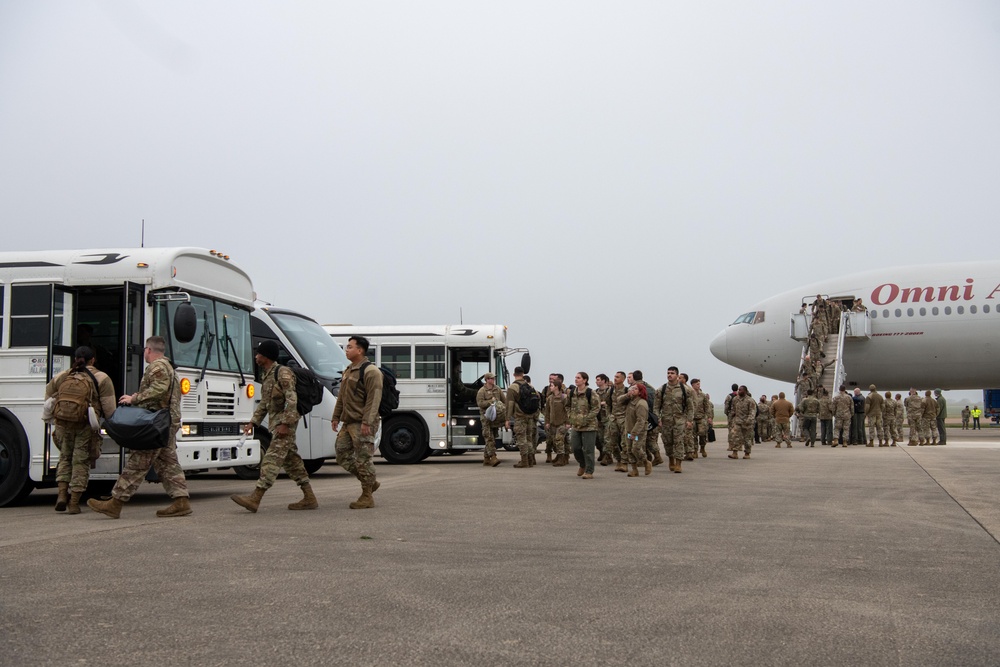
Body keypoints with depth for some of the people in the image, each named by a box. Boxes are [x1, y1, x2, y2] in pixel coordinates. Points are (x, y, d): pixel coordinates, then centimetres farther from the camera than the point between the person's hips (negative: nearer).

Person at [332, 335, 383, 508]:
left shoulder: (370, 371, -12)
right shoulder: (348, 371, 18)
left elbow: (374, 399, -19)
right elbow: (341, 397, 24)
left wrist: (367, 422, -25)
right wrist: (336, 417, 19)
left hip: (363, 424, -10)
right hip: (348, 423, 10)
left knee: (363, 459, -5)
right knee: (342, 455, 11)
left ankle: (367, 497, 4)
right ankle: (371, 483, 23)